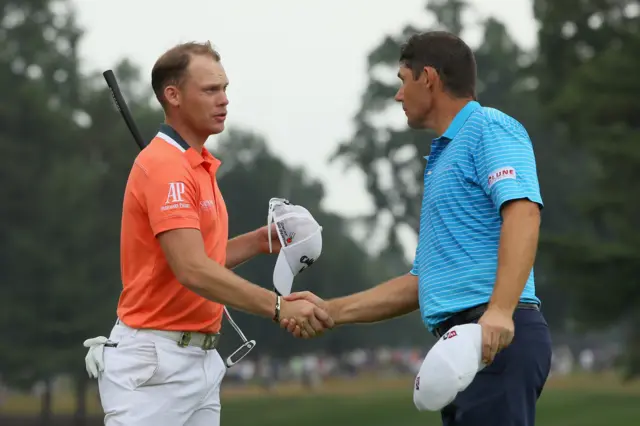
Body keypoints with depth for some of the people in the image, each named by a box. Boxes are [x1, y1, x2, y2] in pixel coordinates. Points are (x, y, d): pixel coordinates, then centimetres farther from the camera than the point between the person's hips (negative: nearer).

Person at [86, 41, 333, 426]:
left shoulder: (200, 166, 15)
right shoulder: (165, 167, -16)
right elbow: (193, 271, -26)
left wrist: (256, 243, 4)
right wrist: (279, 307, -31)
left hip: (200, 362, 9)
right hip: (155, 363, -9)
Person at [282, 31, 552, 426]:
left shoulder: (490, 128, -1)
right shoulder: (443, 159, 28)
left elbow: (523, 212, -19)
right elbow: (423, 283, 30)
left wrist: (500, 310, -31)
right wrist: (331, 311, 23)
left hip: (497, 338, -10)